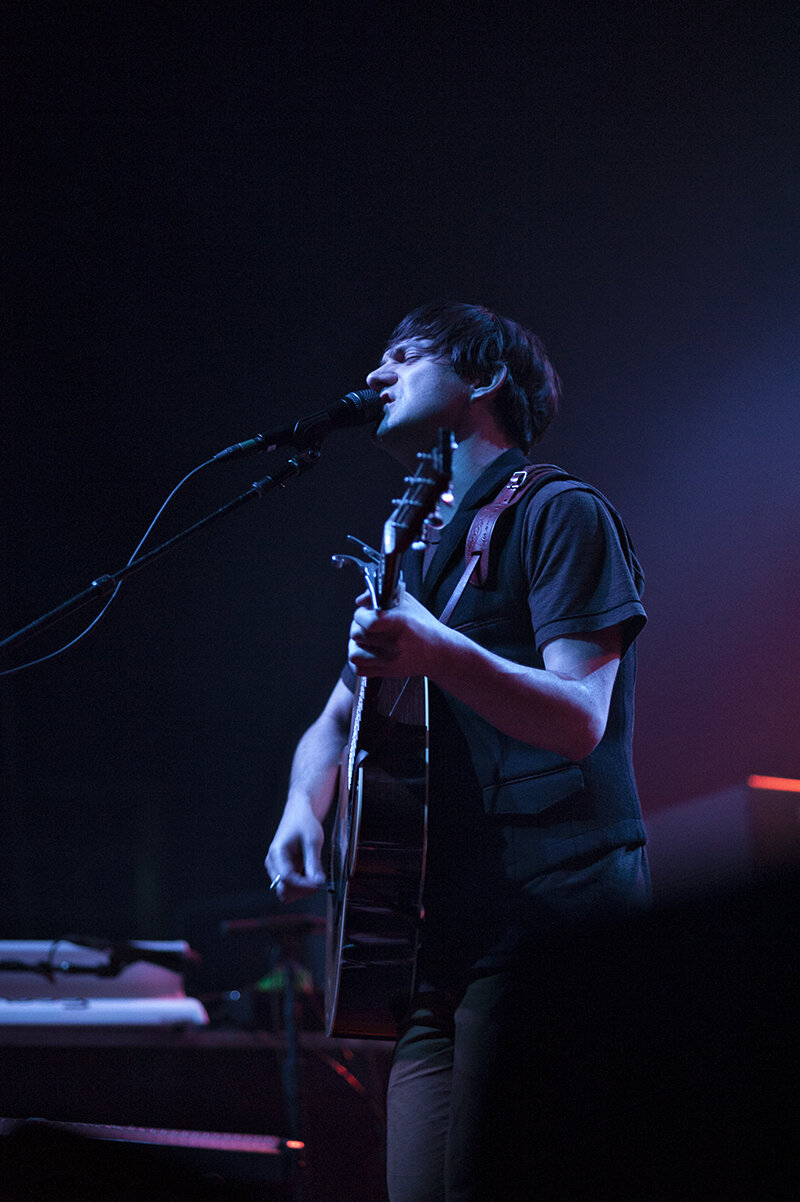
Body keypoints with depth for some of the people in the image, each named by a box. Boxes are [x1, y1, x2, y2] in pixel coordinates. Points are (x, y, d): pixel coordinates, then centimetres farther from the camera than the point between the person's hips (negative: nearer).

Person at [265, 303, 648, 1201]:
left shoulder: (560, 513, -2)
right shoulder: (418, 546, 23)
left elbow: (580, 719, -14)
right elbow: (336, 722, 24)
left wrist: (438, 653, -32)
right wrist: (301, 812, 2)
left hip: (550, 918, -8)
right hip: (439, 937, 8)